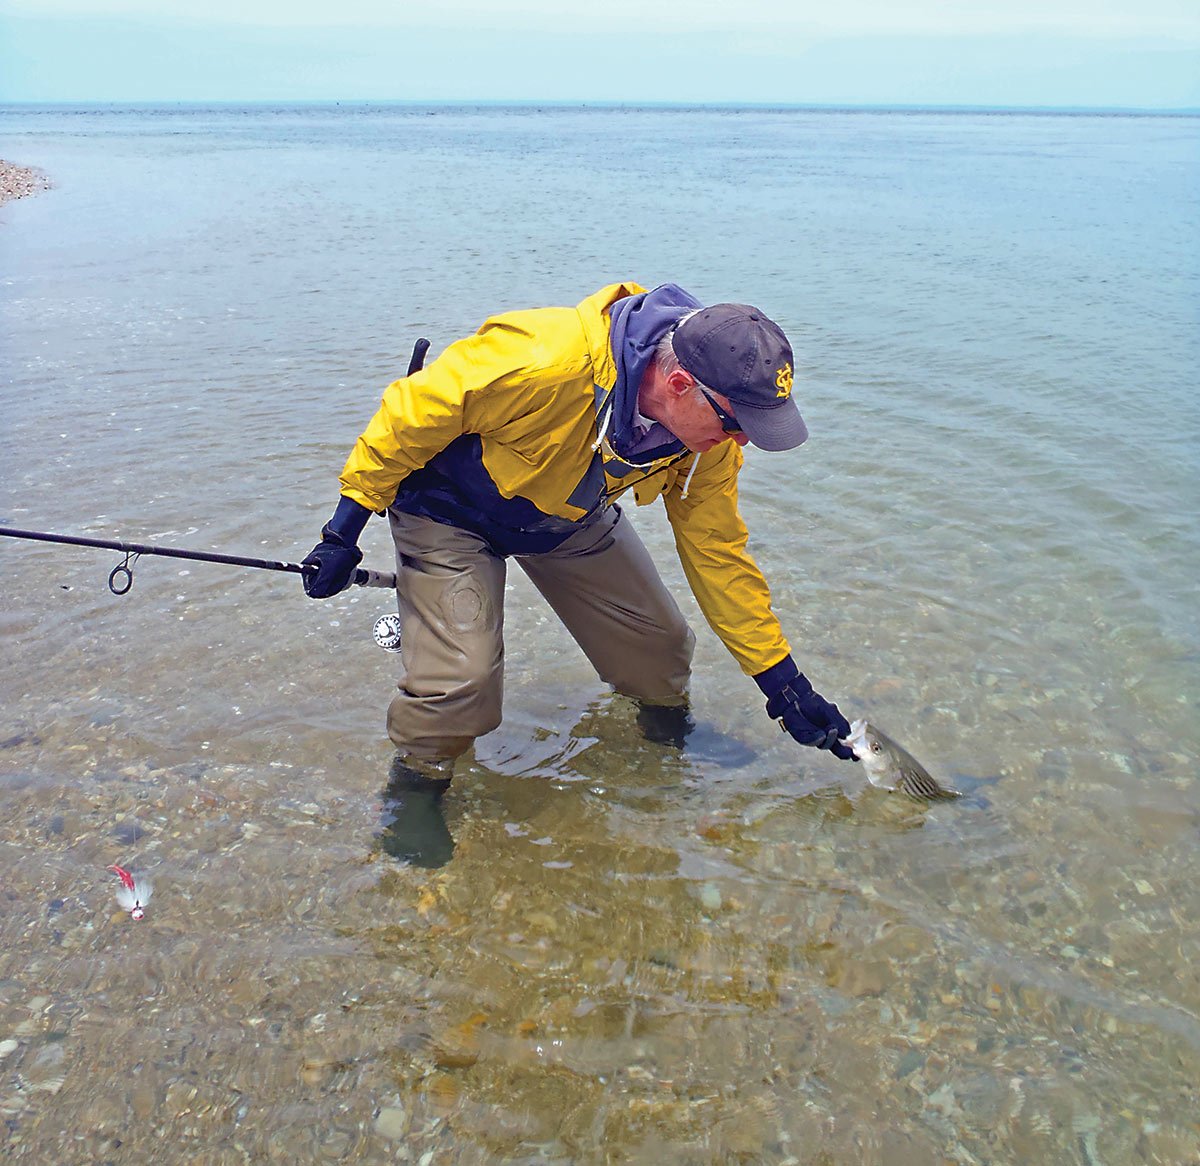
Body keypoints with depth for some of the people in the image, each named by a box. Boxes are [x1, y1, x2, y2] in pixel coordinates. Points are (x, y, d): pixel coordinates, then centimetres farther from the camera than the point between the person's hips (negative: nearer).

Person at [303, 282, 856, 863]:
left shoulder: (709, 433, -20)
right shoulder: (546, 361, -42)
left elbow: (718, 553, -8)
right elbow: (410, 412, -29)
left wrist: (784, 680, -6)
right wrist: (346, 528, -21)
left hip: (571, 519, 5)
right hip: (448, 508, -5)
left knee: (657, 640, 2)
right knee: (461, 675, -21)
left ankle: (669, 728, 35)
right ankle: (416, 782, 10)